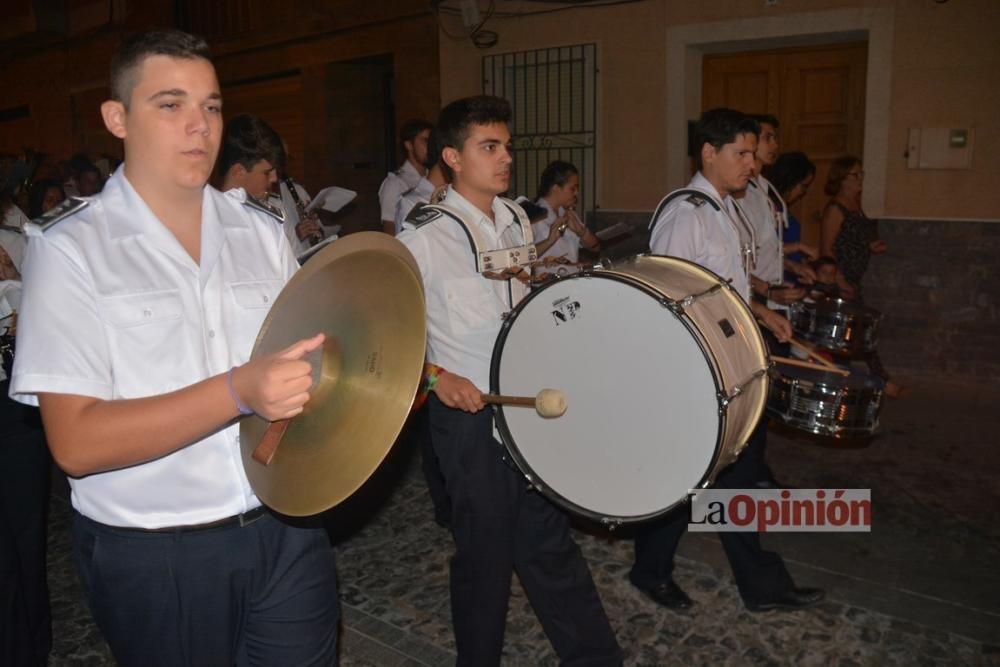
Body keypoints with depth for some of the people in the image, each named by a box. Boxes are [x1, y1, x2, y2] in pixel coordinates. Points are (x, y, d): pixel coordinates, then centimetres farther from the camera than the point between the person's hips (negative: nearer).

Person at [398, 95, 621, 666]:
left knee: (548, 538, 15)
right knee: (487, 550, 10)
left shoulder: (517, 220, 7)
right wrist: (436, 375, -22)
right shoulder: (424, 236, -12)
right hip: (470, 413, -5)